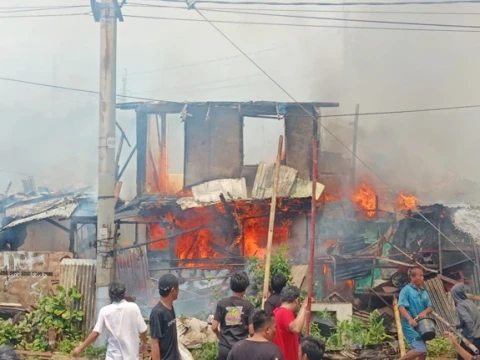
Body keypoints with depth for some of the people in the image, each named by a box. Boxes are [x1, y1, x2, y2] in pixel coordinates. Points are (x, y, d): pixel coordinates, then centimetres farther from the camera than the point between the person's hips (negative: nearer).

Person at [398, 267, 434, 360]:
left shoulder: (423, 292, 11)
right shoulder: (406, 290, -9)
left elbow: (430, 307, 10)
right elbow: (401, 307, -19)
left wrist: (424, 312, -14)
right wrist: (410, 319, -34)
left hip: (421, 325, 8)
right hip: (410, 325, -8)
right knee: (420, 350, -20)